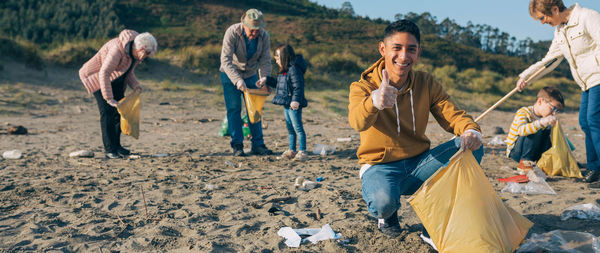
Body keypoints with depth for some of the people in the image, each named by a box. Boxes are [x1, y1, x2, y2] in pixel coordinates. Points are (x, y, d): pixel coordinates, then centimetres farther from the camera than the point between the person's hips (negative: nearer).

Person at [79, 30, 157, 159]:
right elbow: (104, 73, -36)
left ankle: (116, 145, 17)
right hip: (97, 77, -8)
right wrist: (109, 98, -39)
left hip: (116, 80, 8)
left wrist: (135, 85, -13)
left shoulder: (136, 53, -6)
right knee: (107, 111, -15)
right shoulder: (118, 49, -34)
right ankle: (109, 150, -13)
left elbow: (128, 72, 6)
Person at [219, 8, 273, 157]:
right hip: (230, 74, -3)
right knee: (234, 109, -6)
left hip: (250, 75, 3)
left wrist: (264, 76, -33)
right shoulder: (232, 33, -27)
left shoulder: (264, 36, -16)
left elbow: (265, 60, -14)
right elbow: (226, 60, -32)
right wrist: (237, 80, -43)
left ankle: (258, 144, 7)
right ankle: (237, 146, 0)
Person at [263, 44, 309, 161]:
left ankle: (302, 151, -1)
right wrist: (267, 81, 24)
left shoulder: (294, 69, -17)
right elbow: (278, 84, 27)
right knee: (290, 128, 15)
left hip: (294, 105, -10)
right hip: (286, 104, 10)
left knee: (297, 127, -6)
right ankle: (292, 150, 24)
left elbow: (298, 87, -23)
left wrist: (296, 100, -30)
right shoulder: (284, 71, 15)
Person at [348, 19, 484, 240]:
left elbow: (451, 114, -7)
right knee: (383, 201, -38)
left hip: (419, 163, 5)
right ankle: (387, 215, 5)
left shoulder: (426, 84, 1)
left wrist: (471, 130, -32)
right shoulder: (363, 87, -13)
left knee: (472, 146, -16)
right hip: (380, 166, -4)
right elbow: (358, 122, -34)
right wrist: (374, 102, -59)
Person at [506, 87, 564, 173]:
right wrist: (541, 122, -52)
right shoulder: (523, 112, -19)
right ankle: (525, 162, -22)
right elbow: (521, 130, -41)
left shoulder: (544, 117, 5)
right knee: (536, 131, -29)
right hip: (515, 151, -7)